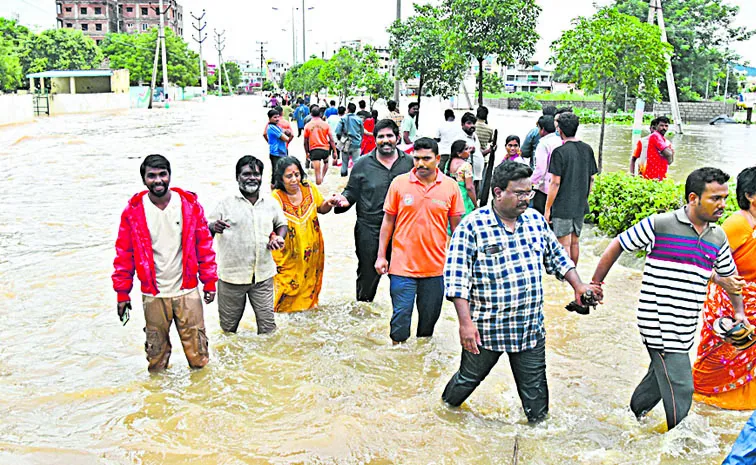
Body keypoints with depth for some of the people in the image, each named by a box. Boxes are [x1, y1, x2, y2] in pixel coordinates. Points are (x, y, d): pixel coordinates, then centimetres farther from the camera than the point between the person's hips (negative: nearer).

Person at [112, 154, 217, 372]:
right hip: (153, 295, 0)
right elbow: (124, 254, 2)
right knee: (156, 348, 14)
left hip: (187, 291, 0)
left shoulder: (190, 204, -3)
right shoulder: (133, 211, -4)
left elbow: (204, 245, 3)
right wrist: (122, 292, 2)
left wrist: (209, 282, 3)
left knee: (197, 346, 8)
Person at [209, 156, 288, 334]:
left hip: (263, 276, 2)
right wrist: (214, 227, -26)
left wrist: (279, 237, 1)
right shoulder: (227, 204, -4)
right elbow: (206, 230, -3)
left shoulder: (271, 204, 7)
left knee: (267, 324, 7)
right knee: (228, 326, 10)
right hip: (232, 275, -2)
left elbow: (282, 224, 23)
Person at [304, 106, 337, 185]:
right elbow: (331, 139, -2)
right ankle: (322, 178, 26)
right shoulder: (325, 124, -1)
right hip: (325, 149, 1)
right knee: (326, 162, 32)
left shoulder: (307, 125, 0)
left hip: (314, 150, -1)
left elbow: (305, 142, 4)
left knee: (317, 172, -3)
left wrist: (306, 152, 14)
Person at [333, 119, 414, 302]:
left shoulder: (409, 162, 4)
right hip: (369, 230, -1)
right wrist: (345, 200, -16)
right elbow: (351, 191, 6)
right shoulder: (362, 164, 1)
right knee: (368, 273, 9)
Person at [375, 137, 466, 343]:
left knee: (430, 315, 14)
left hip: (436, 266, 2)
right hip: (402, 265, -1)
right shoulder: (399, 183, -1)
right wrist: (381, 256, 2)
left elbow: (456, 226, 7)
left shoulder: (451, 187, 0)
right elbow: (388, 221, 4)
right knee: (401, 315, 1)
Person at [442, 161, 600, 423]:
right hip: (486, 328, -4)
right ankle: (447, 406, 44)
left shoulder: (536, 220, 3)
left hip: (531, 328, 4)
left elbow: (556, 257, 17)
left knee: (535, 389, 13)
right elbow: (456, 278, -16)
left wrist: (578, 286, 7)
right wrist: (465, 322, -20)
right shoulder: (472, 226, -15)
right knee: (469, 377, 17)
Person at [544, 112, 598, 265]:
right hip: (580, 206, 6)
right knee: (575, 242, 18)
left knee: (564, 245, 2)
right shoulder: (587, 149, 3)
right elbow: (591, 179, 10)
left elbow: (555, 183, -17)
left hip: (562, 207, -6)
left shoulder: (559, 152, -15)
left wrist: (547, 208, -11)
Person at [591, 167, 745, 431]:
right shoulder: (660, 225, -12)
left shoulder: (718, 237, 9)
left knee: (660, 378, 20)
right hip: (659, 324, -7)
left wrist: (739, 311, 20)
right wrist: (594, 286, 0)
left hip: (685, 328, 7)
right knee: (680, 389, -4)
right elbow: (617, 246, -4)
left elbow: (729, 275, 24)